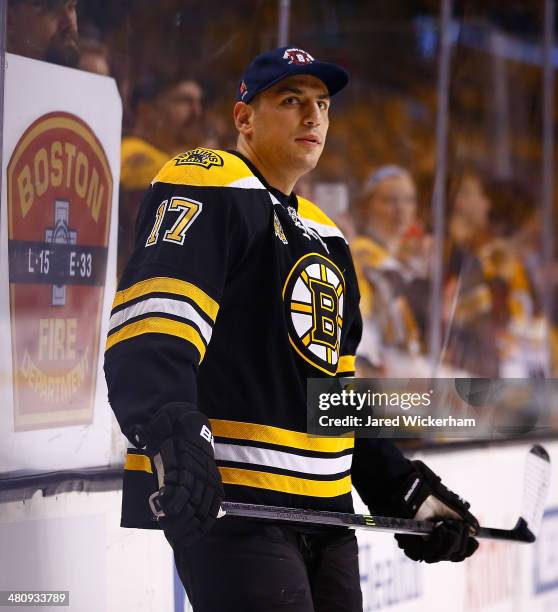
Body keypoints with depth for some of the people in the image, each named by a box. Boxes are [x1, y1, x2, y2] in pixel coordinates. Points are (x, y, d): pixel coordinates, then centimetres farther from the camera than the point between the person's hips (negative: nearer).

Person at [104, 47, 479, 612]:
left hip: (325, 511, 9)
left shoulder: (326, 238, 23)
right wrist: (172, 431, -39)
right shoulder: (209, 186, -6)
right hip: (223, 503, -9)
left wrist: (403, 489, 21)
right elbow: (153, 320, -22)